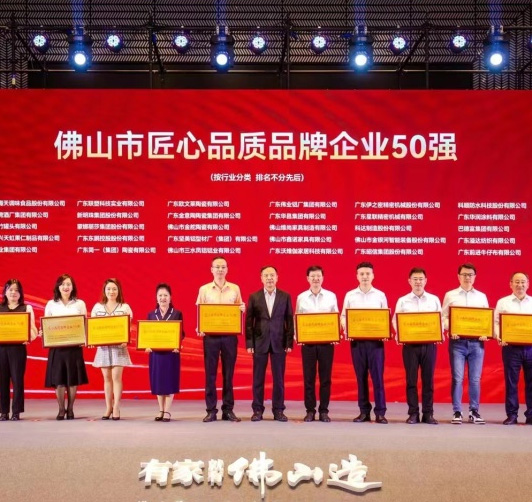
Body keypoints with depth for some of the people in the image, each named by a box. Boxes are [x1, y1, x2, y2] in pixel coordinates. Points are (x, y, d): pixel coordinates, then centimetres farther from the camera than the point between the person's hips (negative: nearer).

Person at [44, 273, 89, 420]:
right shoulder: (51, 304, 6)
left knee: (73, 380, 2)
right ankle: (61, 410, 10)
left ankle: (70, 409, 14)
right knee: (58, 380, 1)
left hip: (74, 347, 0)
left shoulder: (80, 304, 5)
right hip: (57, 347, 0)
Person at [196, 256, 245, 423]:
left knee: (228, 372, 4)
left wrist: (242, 309, -12)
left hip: (230, 335, 1)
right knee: (210, 373, 0)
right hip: (210, 335, -1)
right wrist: (199, 328, -12)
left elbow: (239, 311, 11)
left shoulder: (235, 289, 8)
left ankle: (228, 410, 11)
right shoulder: (204, 289, 6)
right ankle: (211, 410, 6)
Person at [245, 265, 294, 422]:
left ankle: (278, 410, 10)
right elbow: (249, 321, 3)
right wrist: (249, 343, -4)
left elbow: (289, 321, 5)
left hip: (279, 343, 0)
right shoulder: (254, 297, 4)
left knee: (279, 378, 3)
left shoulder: (285, 296, 5)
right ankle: (257, 410, 11)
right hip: (260, 342, 0)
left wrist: (289, 342, -2)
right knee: (258, 378, 4)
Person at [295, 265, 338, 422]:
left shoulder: (331, 296, 6)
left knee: (325, 377, 2)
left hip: (327, 341, 0)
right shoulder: (301, 297, 6)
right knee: (308, 377, 2)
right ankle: (310, 411, 9)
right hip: (307, 341, 0)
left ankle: (324, 411, 9)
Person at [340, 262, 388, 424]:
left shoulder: (380, 295, 6)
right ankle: (364, 411, 11)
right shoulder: (350, 295, 8)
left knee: (377, 375, -3)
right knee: (361, 376, 5)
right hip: (356, 340, 1)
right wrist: (346, 330, -11)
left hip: (375, 340, -1)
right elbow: (343, 316, 8)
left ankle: (380, 412, 0)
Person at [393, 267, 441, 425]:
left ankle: (428, 413, 9)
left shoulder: (434, 300, 9)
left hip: (429, 344, 1)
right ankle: (413, 413, 7)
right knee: (411, 379, 1)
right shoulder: (402, 301, 7)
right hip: (410, 344, 0)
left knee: (428, 379, 3)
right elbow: (395, 320, 6)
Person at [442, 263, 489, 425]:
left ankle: (474, 412, 12)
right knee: (457, 378, -3)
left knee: (475, 379, 4)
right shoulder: (450, 295, 7)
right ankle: (457, 412, 3)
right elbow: (444, 317, 3)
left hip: (477, 342, 2)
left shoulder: (482, 296, 13)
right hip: (457, 341, -2)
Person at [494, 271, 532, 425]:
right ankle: (511, 415, 7)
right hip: (511, 347, -1)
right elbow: (496, 322, 2)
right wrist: (499, 337, -15)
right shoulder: (503, 302, 8)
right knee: (511, 381, 1)